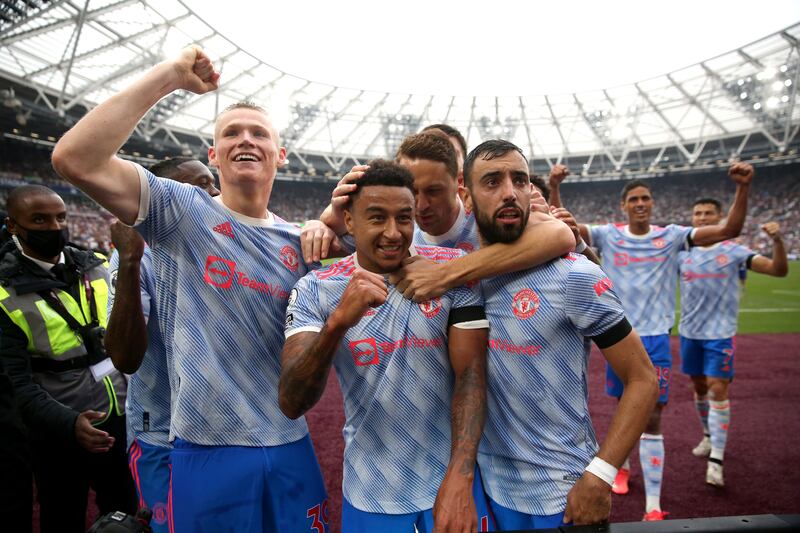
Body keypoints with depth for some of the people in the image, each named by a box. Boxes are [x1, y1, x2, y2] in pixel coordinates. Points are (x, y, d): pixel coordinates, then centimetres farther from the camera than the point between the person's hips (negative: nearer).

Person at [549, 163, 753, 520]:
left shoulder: (671, 236, 0)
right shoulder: (608, 235, -1)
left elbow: (730, 229, -6)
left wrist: (742, 187, -20)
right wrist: (554, 188, -25)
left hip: (656, 339, -1)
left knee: (653, 420, 0)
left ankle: (653, 507, 7)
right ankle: (623, 467, 43)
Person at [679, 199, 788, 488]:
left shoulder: (733, 250, -6)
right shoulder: (683, 252, 3)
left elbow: (779, 270, -9)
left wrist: (777, 241, -27)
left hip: (720, 333, -4)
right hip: (689, 331, 4)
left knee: (718, 389, -9)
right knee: (699, 386, 16)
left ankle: (716, 459, -4)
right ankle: (709, 435, 38)